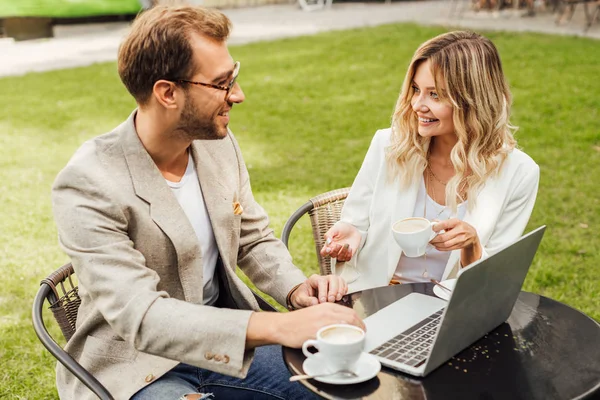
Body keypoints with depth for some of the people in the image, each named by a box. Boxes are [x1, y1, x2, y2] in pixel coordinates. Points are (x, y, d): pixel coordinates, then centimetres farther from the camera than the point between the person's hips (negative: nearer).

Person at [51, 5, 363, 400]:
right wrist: (280, 327, -40)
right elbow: (138, 316, -31)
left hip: (223, 338, 6)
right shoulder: (88, 186, -23)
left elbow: (254, 239, 9)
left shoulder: (219, 143, -3)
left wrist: (296, 288, -13)